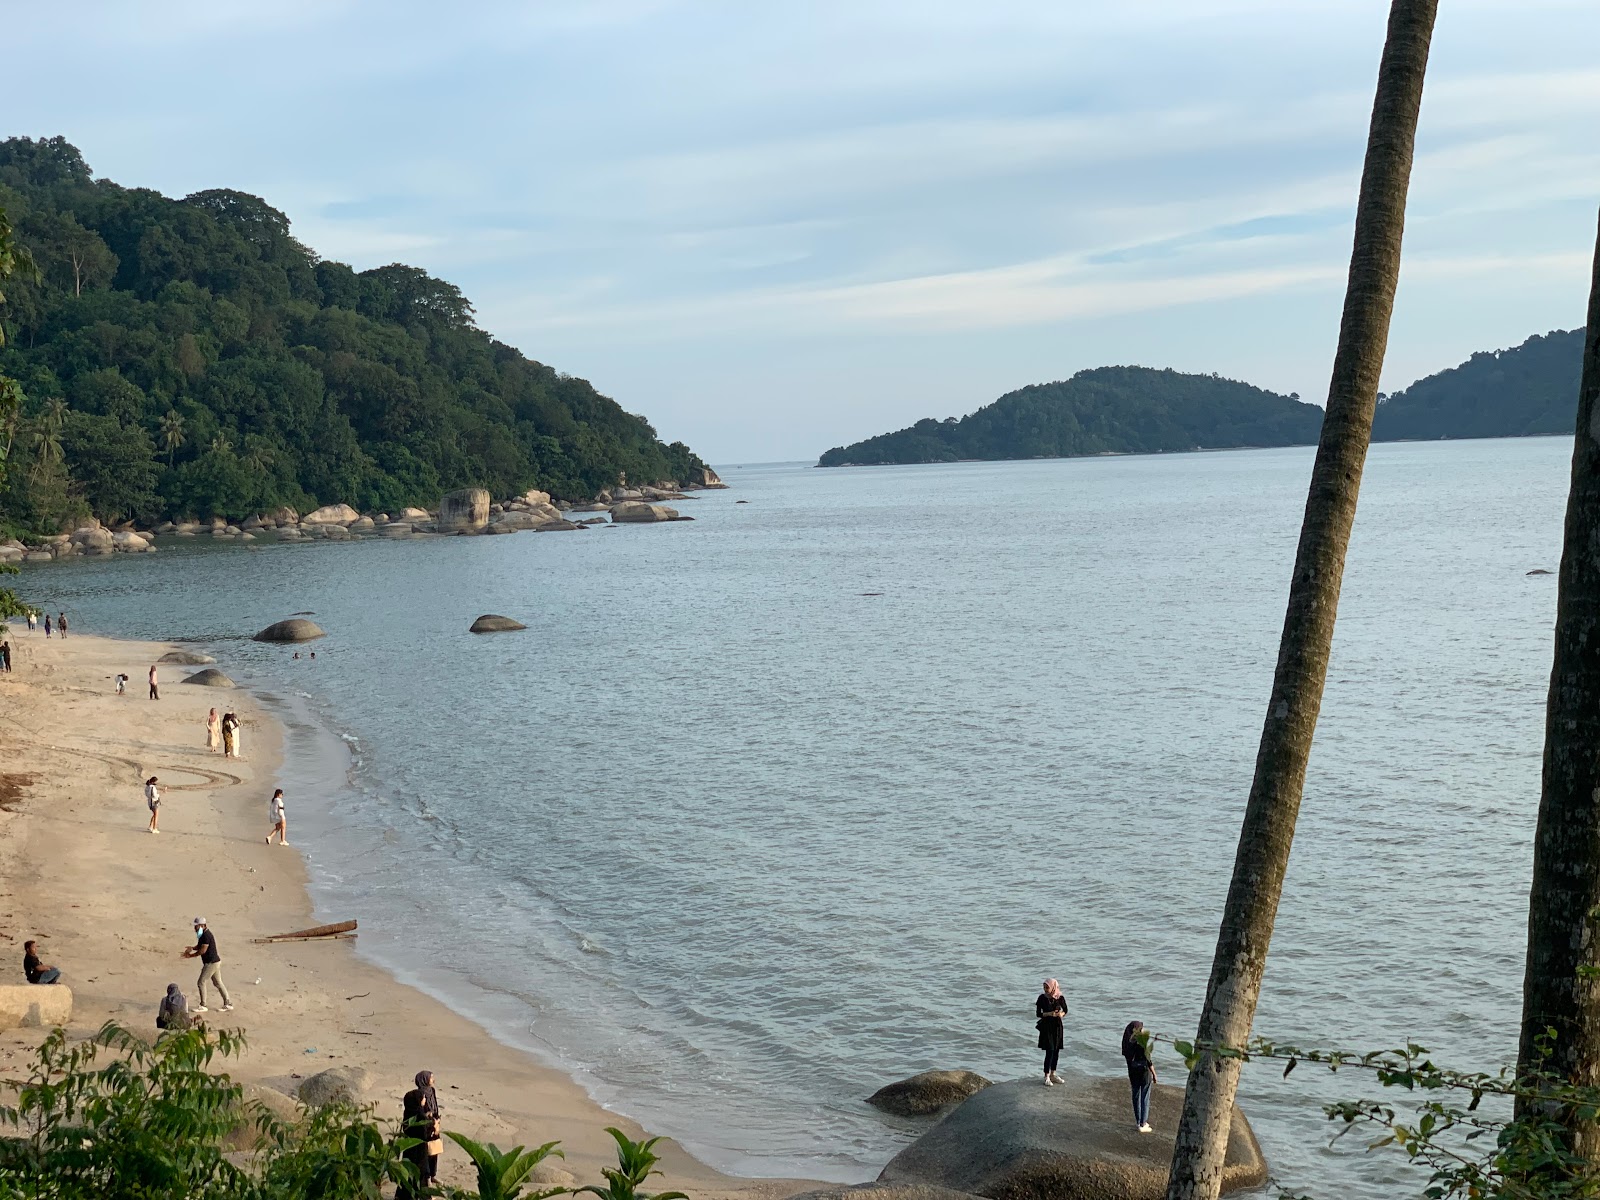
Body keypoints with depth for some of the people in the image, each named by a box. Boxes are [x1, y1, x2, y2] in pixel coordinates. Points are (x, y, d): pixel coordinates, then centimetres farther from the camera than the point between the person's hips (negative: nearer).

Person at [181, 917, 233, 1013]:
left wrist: (191, 955, -13)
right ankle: (228, 1004, 16)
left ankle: (202, 1006, 4)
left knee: (201, 983, -3)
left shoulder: (206, 935, -20)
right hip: (215, 962, 10)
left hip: (211, 963, -10)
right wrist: (192, 948, -2)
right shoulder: (203, 934, 12)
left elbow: (203, 950, -23)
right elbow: (199, 946, 20)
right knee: (218, 983, 13)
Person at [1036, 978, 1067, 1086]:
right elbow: (1038, 1013, -6)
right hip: (1047, 1026, -3)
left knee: (1056, 1051, 9)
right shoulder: (1042, 998, -8)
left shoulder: (1060, 998, -3)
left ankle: (1052, 1075, 23)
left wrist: (1061, 1014, -13)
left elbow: (1065, 1010, 10)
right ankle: (1046, 1077, -2)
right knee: (1050, 1051, -9)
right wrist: (1049, 1014, -21)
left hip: (1057, 1026, 3)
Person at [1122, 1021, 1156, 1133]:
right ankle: (1143, 1125, 10)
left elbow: (1127, 1060, 6)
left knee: (1136, 1097, 16)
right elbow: (1148, 1060, -16)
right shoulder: (1142, 1043, -21)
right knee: (1145, 1098, 6)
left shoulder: (1128, 1043, -2)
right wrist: (1154, 1074, -3)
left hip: (1133, 1073, 5)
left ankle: (1138, 1122, 25)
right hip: (1144, 1072, -5)